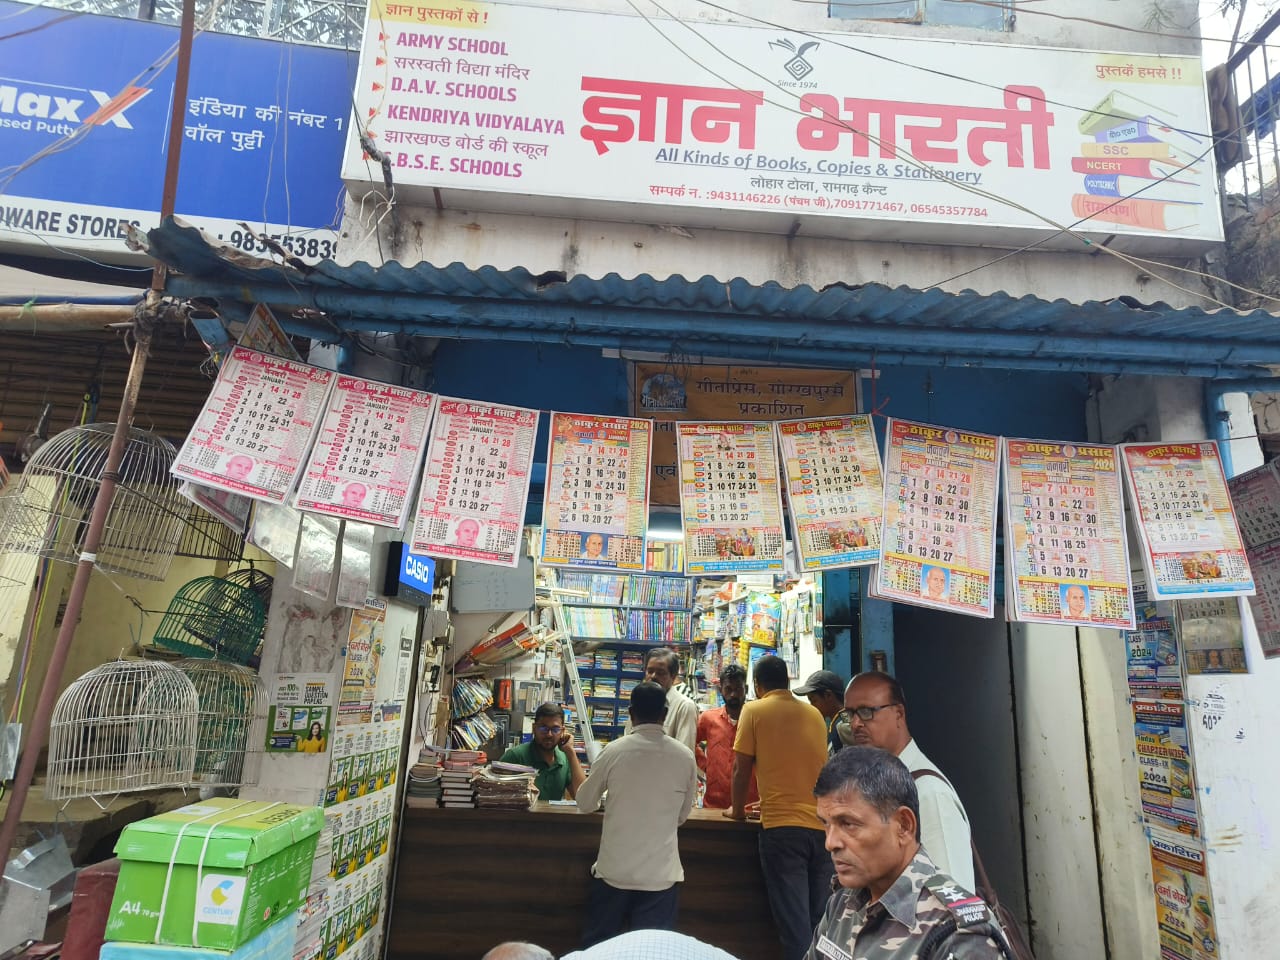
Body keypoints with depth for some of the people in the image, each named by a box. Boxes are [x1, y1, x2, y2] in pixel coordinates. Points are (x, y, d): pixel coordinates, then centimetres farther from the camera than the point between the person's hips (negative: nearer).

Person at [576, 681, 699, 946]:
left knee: (597, 946, 15)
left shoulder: (613, 751, -7)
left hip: (614, 869, 0)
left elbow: (585, 803, 6)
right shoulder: (685, 756, -4)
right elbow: (683, 815, 10)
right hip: (661, 873, 0)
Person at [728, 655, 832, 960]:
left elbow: (741, 768, 1)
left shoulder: (754, 710, 0)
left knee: (793, 919, 1)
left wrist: (738, 809, 18)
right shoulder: (815, 714, 13)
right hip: (823, 824, 5)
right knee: (820, 918, 13)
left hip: (782, 826, -5)